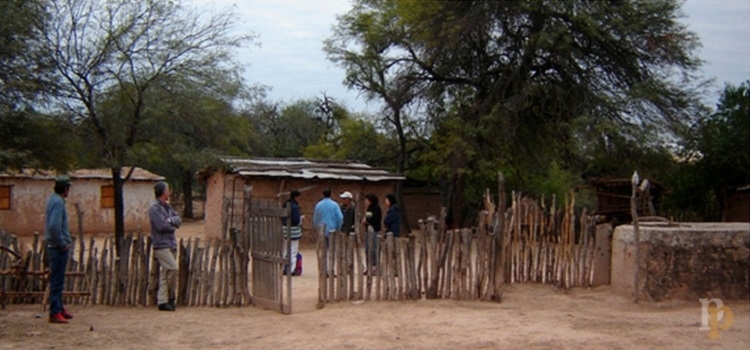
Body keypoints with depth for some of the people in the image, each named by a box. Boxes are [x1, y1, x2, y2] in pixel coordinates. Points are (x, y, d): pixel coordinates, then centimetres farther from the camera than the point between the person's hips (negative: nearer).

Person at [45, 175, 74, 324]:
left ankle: (59, 308, 27)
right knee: (57, 281, -6)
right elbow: (54, 226, -28)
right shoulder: (58, 202, -18)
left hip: (57, 247, 10)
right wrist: (63, 243, -18)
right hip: (59, 248, -10)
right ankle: (55, 313, -3)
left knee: (57, 279, 17)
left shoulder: (54, 200, 13)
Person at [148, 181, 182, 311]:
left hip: (171, 244, 8)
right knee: (173, 268, -15)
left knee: (165, 274, 8)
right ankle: (170, 297, -2)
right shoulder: (154, 208, -8)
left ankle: (162, 301, 11)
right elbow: (161, 225, -18)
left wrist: (170, 220, -12)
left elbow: (179, 220, 8)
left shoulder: (168, 207, 18)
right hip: (161, 245, -8)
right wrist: (173, 226, -1)